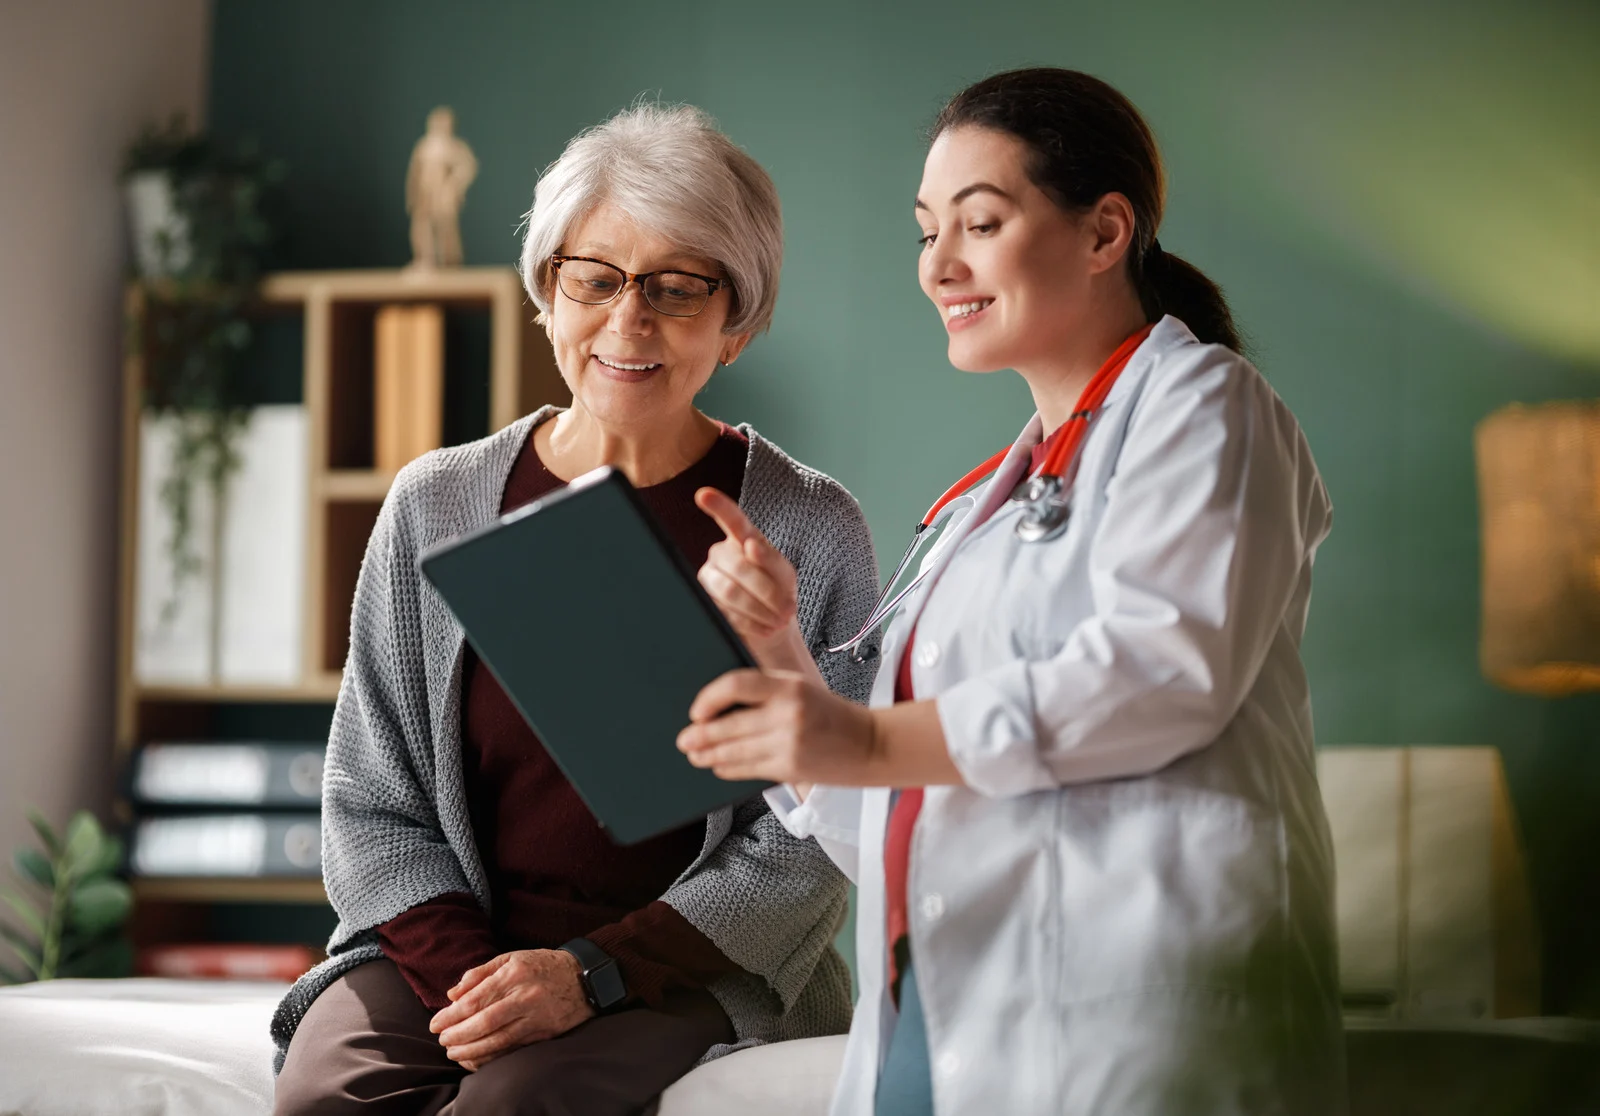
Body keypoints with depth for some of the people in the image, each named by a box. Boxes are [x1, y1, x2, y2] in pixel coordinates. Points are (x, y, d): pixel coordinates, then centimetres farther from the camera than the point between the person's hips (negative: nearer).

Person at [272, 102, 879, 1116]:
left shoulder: (810, 531, 0)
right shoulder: (436, 507, 7)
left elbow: (807, 843, -3)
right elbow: (373, 803, 9)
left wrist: (592, 973, -15)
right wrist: (462, 972, -10)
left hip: (686, 969, -2)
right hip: (440, 948, 2)